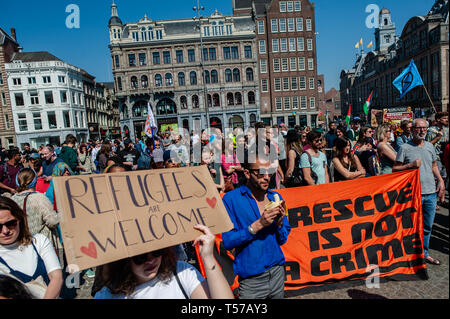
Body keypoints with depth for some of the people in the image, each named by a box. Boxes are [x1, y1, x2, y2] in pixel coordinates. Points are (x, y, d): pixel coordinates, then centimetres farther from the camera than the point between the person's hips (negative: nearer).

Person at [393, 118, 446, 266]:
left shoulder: (430, 146, 11)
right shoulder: (405, 148, -5)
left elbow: (434, 166, 20)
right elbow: (395, 169, -5)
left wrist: (441, 181, 8)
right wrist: (411, 165, -18)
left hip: (431, 193, 5)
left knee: (427, 226, 15)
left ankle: (424, 253, 30)